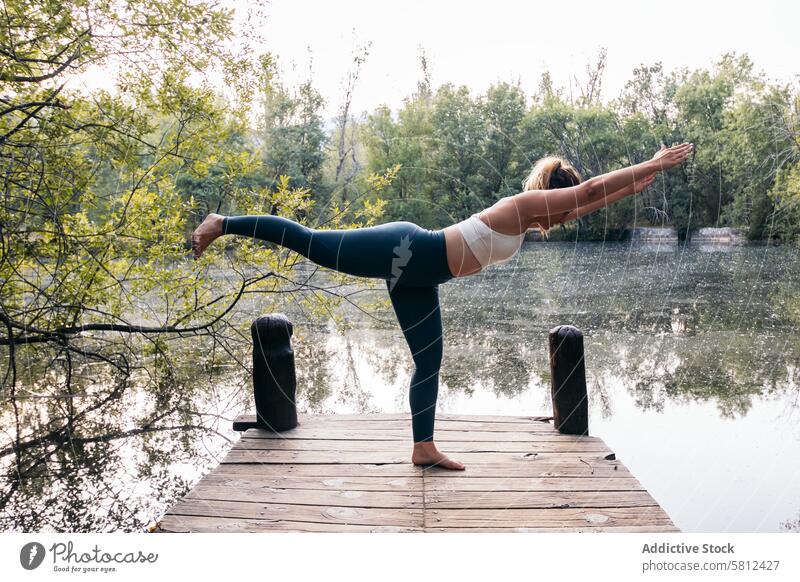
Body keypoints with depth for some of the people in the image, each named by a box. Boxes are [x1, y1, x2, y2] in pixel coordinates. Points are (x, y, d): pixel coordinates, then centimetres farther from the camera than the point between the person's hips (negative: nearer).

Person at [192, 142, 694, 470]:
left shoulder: (530, 218, 17)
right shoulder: (524, 204, -8)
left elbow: (589, 203, 27)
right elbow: (589, 190, -11)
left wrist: (642, 180, 28)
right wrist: (655, 163, -3)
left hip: (416, 276, 10)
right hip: (404, 251, -9)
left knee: (429, 362, 9)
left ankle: (424, 447, 16)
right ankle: (223, 224, 7)